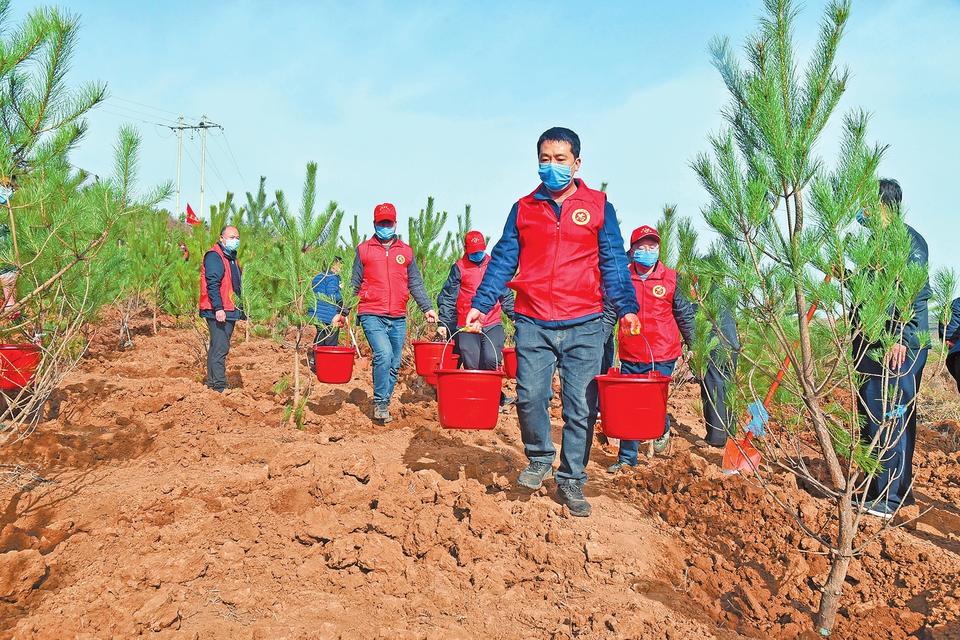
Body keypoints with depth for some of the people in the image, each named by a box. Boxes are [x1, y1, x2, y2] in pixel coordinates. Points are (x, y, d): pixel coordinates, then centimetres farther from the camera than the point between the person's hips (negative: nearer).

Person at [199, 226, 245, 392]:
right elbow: (212, 284, -19)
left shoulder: (232, 258, 20)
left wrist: (241, 309, 21)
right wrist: (218, 308, -26)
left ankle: (212, 382, 22)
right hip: (219, 312, -10)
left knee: (217, 347, 15)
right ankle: (220, 386, -9)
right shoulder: (214, 256, -11)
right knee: (220, 348, -10)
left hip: (230, 312, 10)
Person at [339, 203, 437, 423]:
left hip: (398, 318, 4)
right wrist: (342, 312, 5)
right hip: (371, 315, -3)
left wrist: (427, 307, 5)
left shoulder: (406, 251, 13)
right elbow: (354, 285, 10)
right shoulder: (364, 249, 7)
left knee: (394, 364, 7)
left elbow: (415, 284, 15)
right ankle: (380, 403, -10)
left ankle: (383, 403, 21)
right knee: (383, 354, -22)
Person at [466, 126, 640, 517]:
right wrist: (481, 303, -4)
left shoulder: (598, 206, 6)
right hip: (533, 324, 1)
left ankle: (571, 481, 17)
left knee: (580, 408, 1)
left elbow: (613, 262, 3)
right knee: (530, 397, -6)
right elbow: (503, 260, 7)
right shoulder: (523, 209, 10)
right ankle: (539, 459, 21)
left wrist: (626, 306, -9)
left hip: (584, 325, -1)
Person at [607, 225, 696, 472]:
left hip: (662, 357, -2)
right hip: (630, 357, 2)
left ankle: (663, 429, 31)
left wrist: (693, 346, 14)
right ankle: (627, 458, 19)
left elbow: (685, 315, 10)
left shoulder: (672, 279, 2)